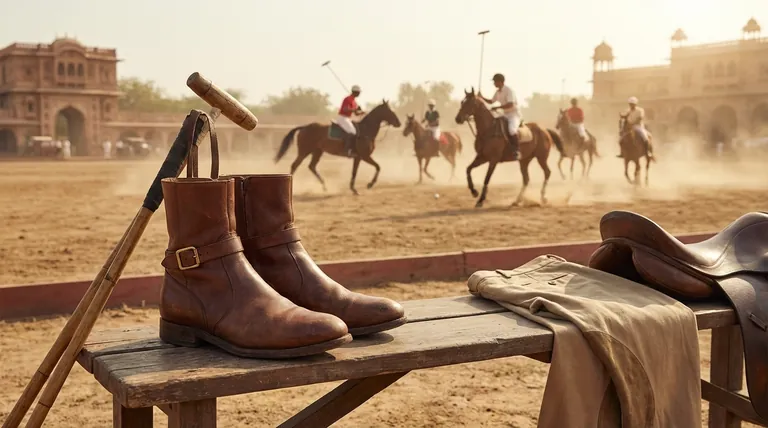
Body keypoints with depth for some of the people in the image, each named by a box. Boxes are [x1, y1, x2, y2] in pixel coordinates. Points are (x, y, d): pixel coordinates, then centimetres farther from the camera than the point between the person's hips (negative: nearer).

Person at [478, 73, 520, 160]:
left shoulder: (509, 91, -15)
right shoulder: (498, 92, 11)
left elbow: (510, 104, -25)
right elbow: (491, 101, 26)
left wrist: (497, 107, -25)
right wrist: (482, 97, 10)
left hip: (514, 115, -10)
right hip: (505, 116, 10)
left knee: (511, 130, -37)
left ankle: (517, 150, -29)